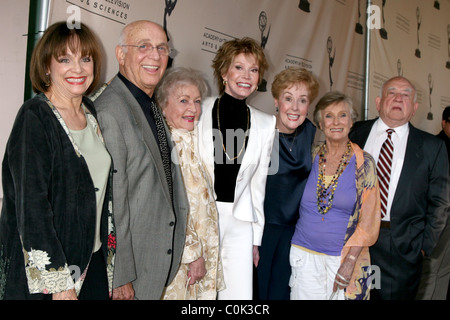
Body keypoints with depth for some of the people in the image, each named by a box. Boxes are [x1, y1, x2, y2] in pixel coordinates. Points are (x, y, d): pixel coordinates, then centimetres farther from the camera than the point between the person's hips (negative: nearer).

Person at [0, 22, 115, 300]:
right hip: (44, 271, -6)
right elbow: (31, 205, -19)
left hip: (94, 260, 6)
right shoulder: (35, 117, -14)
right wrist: (58, 284, -19)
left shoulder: (90, 111, 6)